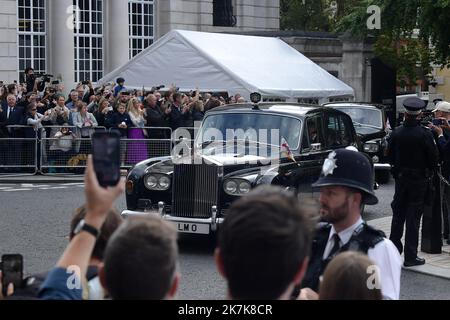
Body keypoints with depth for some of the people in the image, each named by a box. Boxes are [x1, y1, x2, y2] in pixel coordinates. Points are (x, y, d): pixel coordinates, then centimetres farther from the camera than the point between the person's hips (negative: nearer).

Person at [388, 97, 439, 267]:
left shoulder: (396, 132, -4)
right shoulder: (425, 134, -17)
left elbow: (390, 157, 5)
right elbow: (434, 158, -11)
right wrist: (430, 172, 8)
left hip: (400, 178, 4)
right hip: (419, 180, -4)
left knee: (398, 214, 16)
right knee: (413, 217, 1)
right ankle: (410, 256, 3)